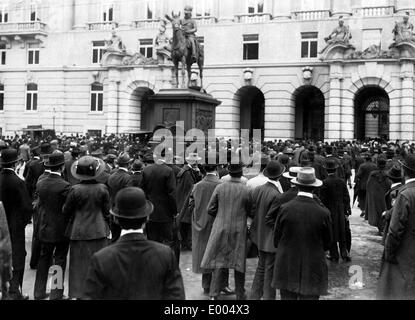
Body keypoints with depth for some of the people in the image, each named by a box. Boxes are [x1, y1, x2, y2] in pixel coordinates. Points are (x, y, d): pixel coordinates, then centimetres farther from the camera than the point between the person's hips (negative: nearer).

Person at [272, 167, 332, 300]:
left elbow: (276, 240, -1)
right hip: (313, 271, -1)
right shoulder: (323, 213, -11)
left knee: (287, 297, 10)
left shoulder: (285, 209, -11)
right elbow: (328, 244, 2)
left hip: (287, 269, 1)